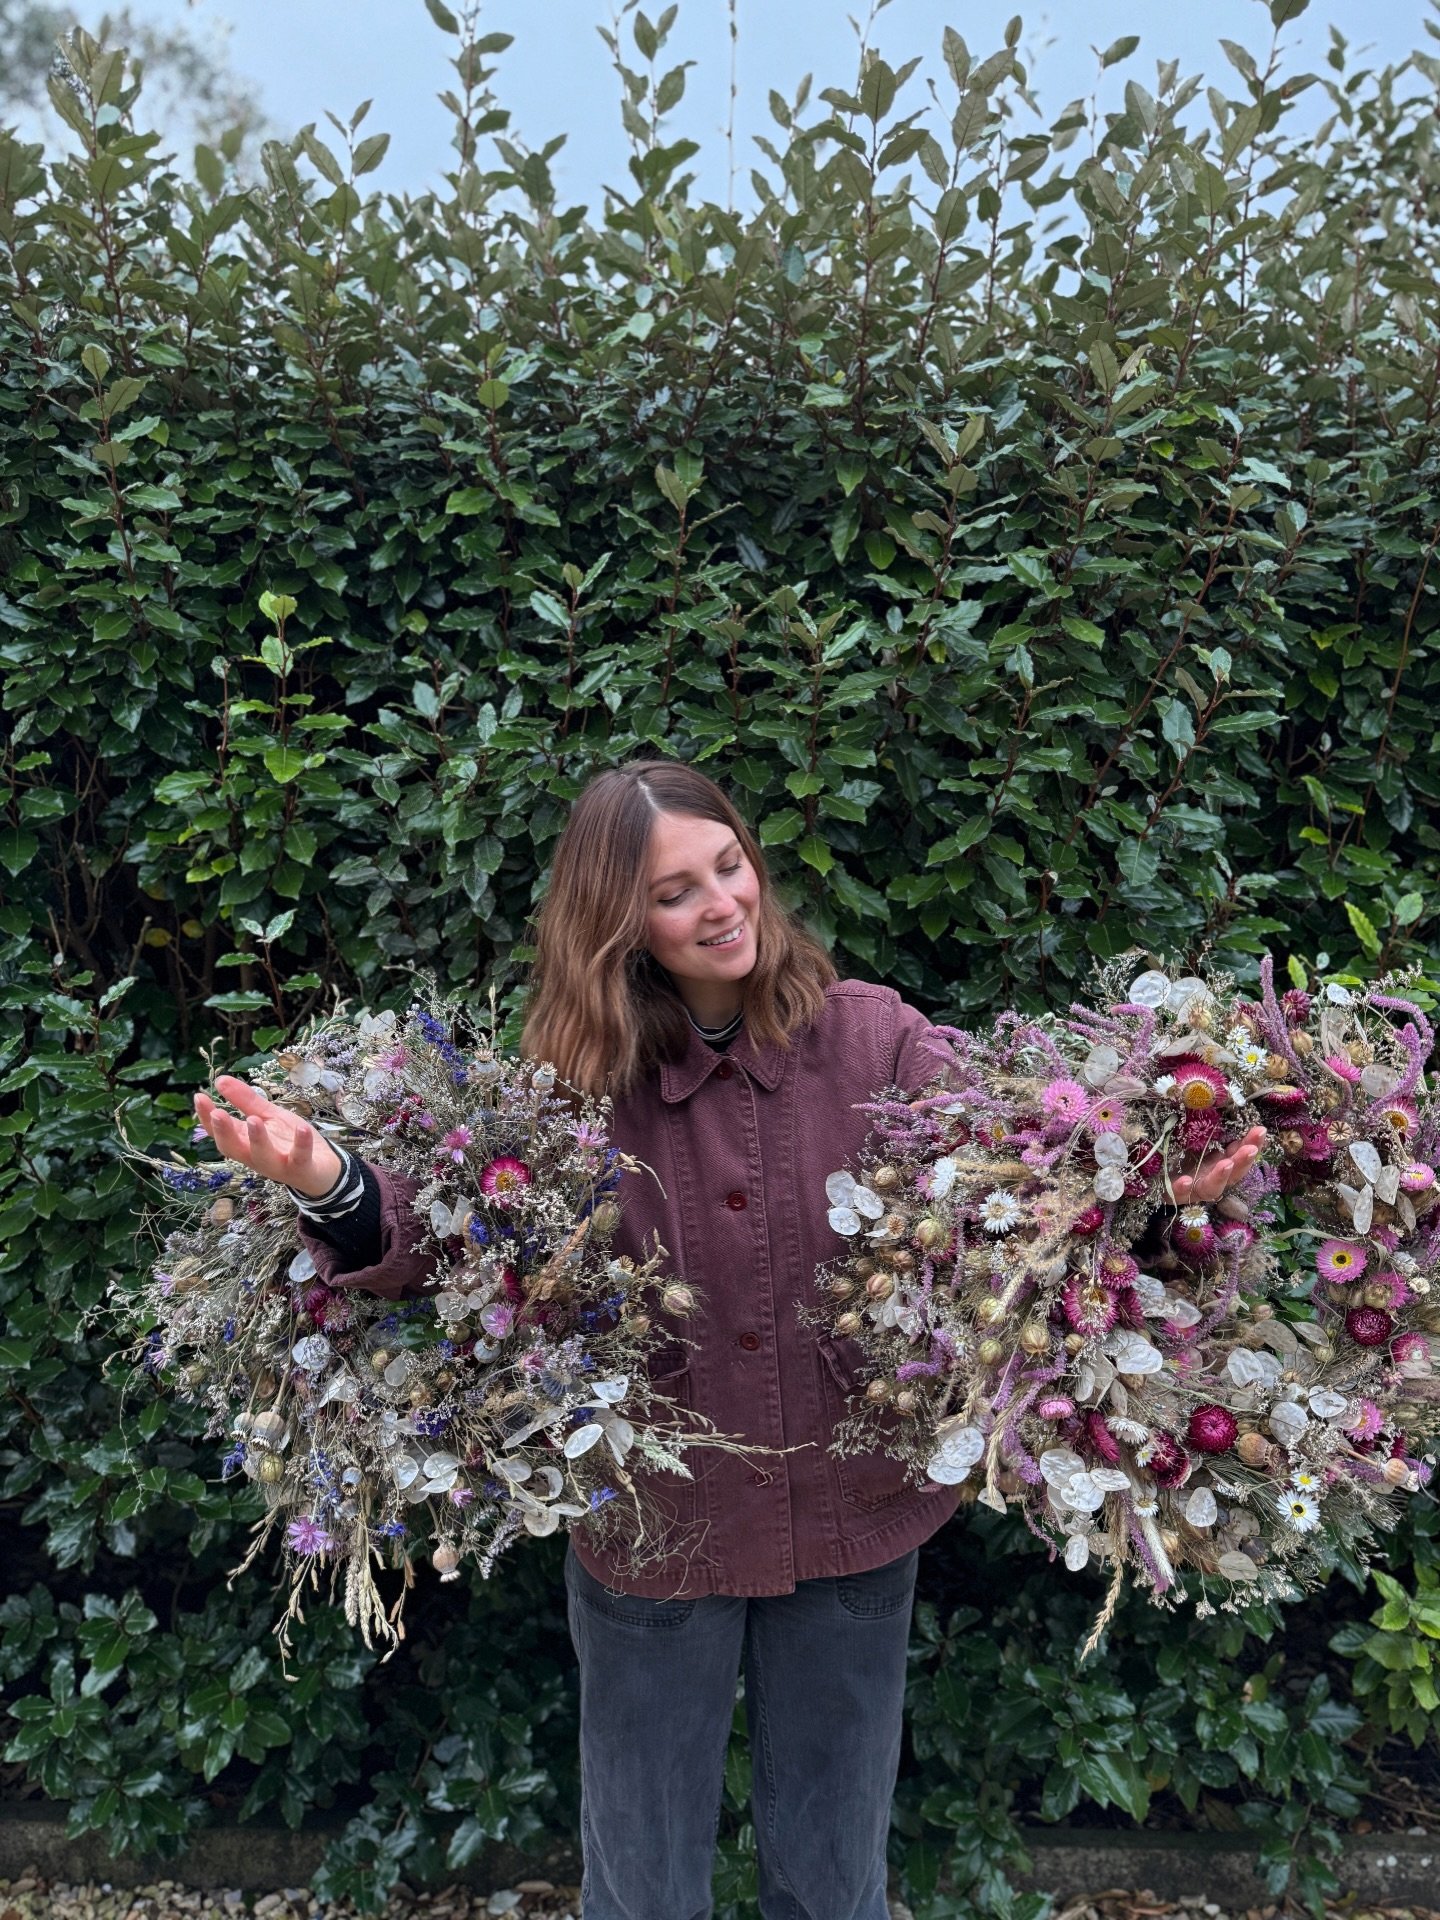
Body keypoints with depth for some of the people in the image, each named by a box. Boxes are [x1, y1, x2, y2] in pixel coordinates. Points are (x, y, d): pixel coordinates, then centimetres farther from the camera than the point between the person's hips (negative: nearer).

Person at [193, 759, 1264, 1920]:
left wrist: (1152, 1193, -38)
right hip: (652, 1529, 0)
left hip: (850, 1522, 0)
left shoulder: (873, 1037, -10)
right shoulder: (579, 1078, -9)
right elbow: (449, 1239, -14)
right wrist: (331, 1185, -33)